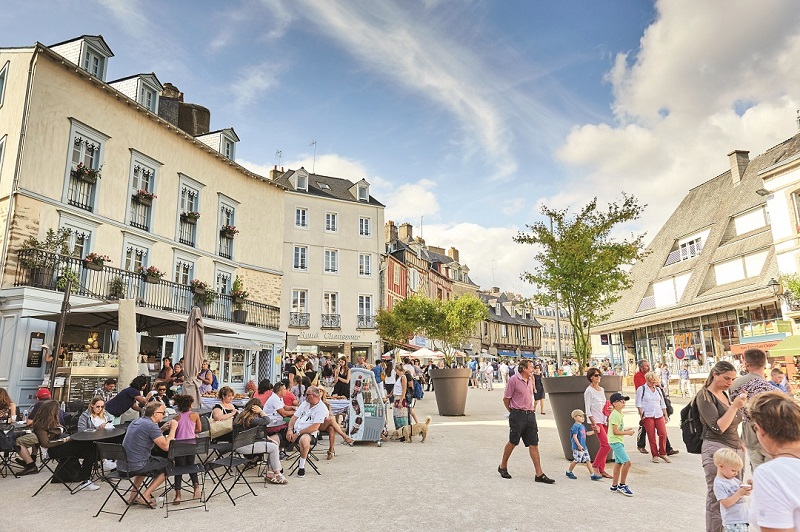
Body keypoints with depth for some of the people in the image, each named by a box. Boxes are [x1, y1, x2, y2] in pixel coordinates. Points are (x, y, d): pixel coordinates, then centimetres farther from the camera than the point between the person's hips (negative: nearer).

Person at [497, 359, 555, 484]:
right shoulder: (514, 380, -12)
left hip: (530, 415, 6)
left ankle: (539, 474, 4)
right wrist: (513, 412, 1)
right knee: (513, 442, 4)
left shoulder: (530, 380, 12)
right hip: (517, 416, -6)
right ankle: (503, 467, 23)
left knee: (534, 444, 3)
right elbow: (506, 399, -8)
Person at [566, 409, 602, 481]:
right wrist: (579, 446, -22)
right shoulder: (575, 426, -15)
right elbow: (574, 437, -20)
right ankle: (569, 472, 17)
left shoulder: (582, 426, 13)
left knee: (588, 460, 6)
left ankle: (593, 475, 8)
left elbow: (587, 433, 27)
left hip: (584, 447, 9)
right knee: (576, 460, 0)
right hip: (577, 447, -9)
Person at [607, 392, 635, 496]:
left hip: (619, 442, 10)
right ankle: (622, 485, -2)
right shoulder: (615, 415, -18)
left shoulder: (620, 414, 12)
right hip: (615, 442, -10)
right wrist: (627, 433, -12)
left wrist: (625, 430, 4)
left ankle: (614, 486, 21)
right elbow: (615, 431, -22)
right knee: (627, 462, -14)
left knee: (618, 463, 13)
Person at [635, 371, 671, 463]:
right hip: (647, 416, -4)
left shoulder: (658, 389, 17)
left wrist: (666, 415, 17)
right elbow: (638, 403, 0)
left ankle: (662, 453, 7)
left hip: (659, 415, 4)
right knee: (651, 436, -4)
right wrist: (641, 415, -8)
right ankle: (655, 455, 6)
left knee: (663, 434, -9)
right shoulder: (641, 389, 3)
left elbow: (662, 404, 22)